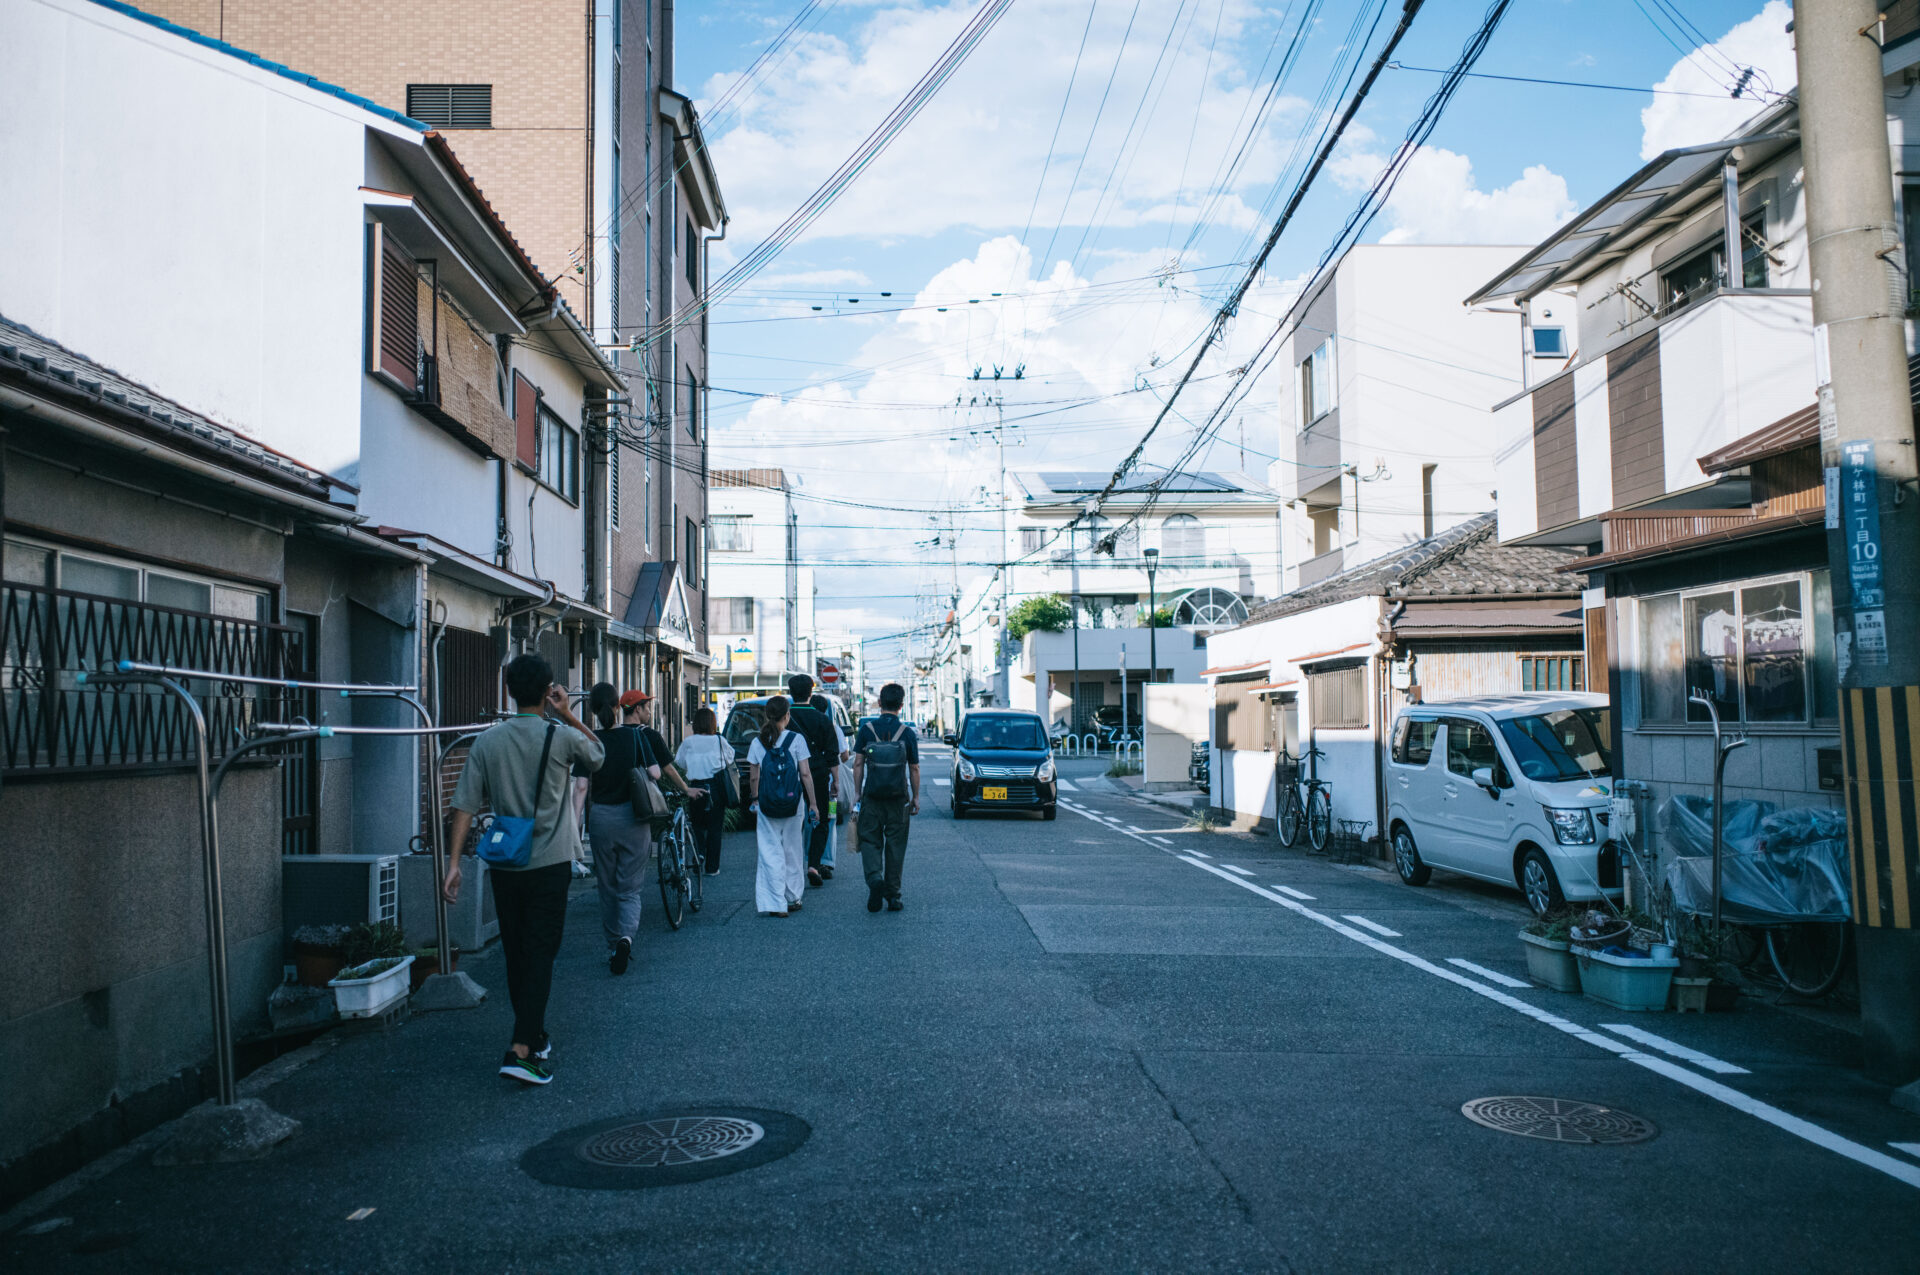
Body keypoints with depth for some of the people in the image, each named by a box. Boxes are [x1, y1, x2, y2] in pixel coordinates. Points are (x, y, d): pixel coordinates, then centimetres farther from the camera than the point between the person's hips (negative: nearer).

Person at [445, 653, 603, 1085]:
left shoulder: (486, 742, 0)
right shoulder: (562, 738, -9)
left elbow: (465, 805, -3)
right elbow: (598, 755, 12)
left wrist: (454, 862, -2)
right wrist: (568, 715, 5)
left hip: (504, 866, 4)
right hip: (549, 866, -4)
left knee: (516, 955, 15)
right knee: (540, 956, -1)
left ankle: (534, 1038, 28)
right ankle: (522, 1050, -10)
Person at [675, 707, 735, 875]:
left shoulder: (688, 742, -3)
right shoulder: (719, 740, -4)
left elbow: (680, 764, 5)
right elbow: (730, 761, 8)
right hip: (717, 784, 0)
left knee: (698, 823, 18)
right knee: (715, 826, 7)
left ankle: (699, 851, -7)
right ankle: (712, 867, 9)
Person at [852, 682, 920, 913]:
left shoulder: (866, 729, -3)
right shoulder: (907, 732, -3)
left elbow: (858, 764, -2)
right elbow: (914, 768, 1)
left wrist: (857, 794, 6)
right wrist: (916, 797, 11)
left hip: (871, 797, 0)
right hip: (898, 798, 0)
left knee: (870, 840, 9)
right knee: (895, 846, 8)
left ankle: (874, 877, -16)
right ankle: (893, 896, 11)